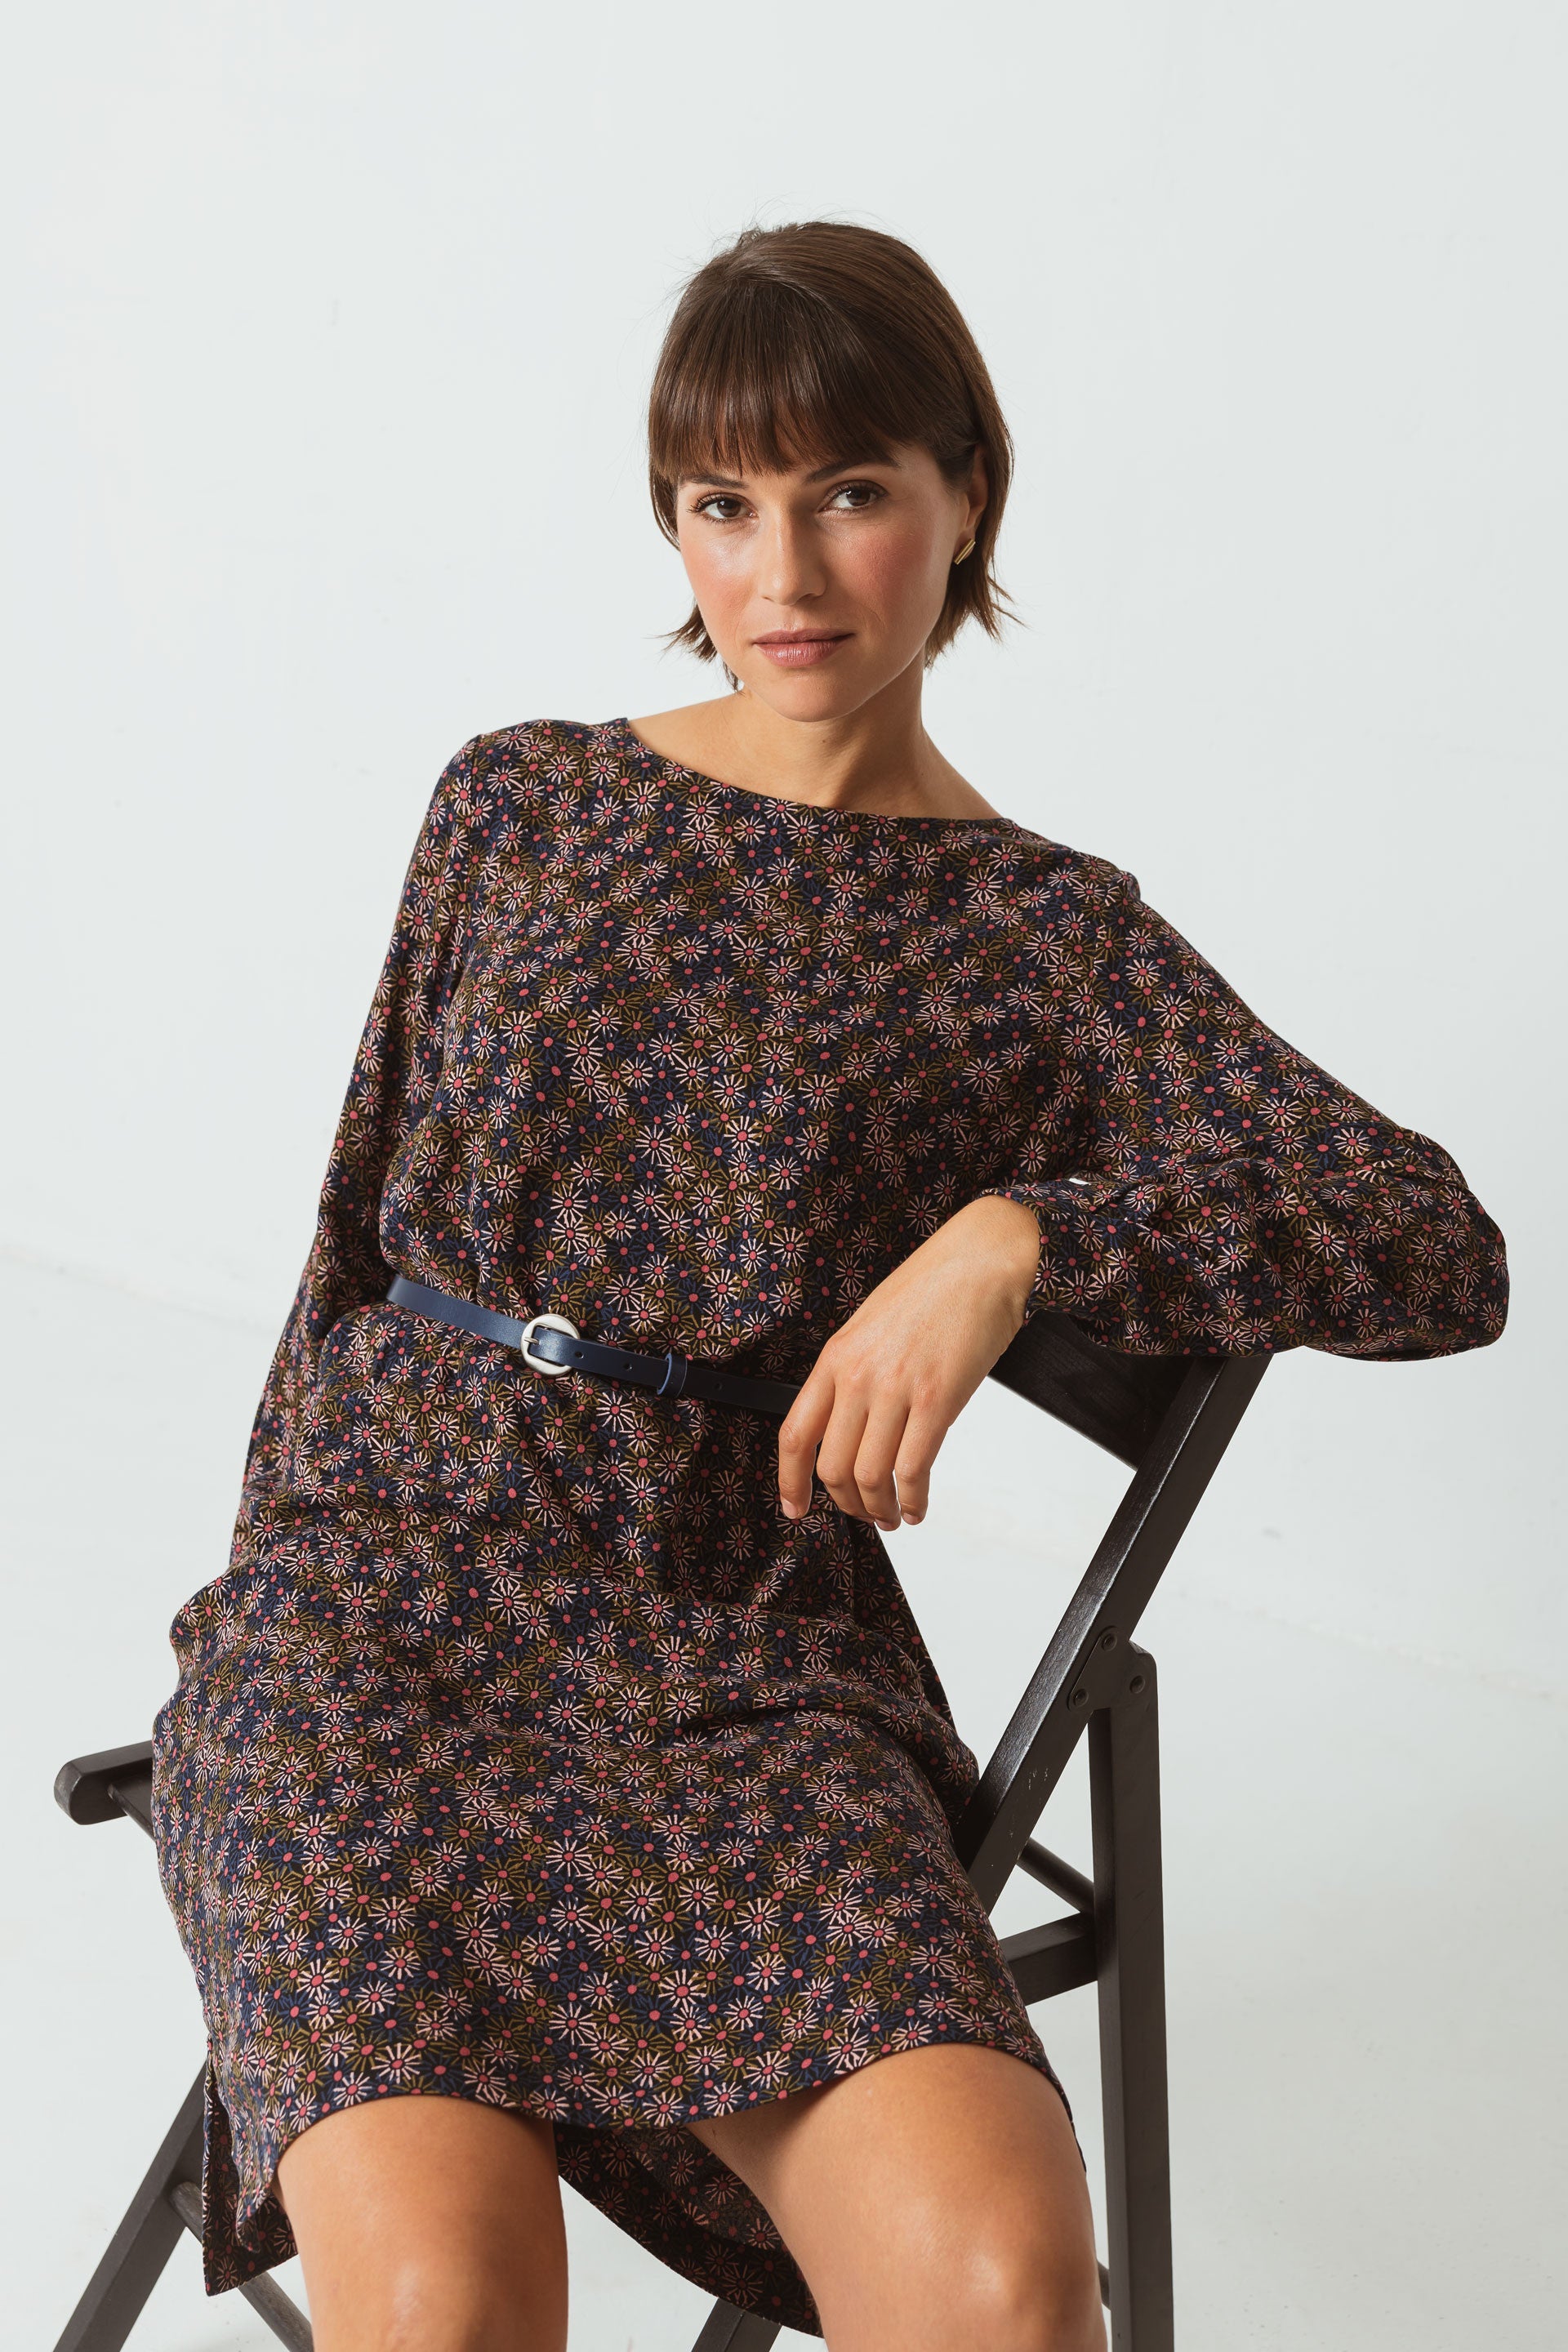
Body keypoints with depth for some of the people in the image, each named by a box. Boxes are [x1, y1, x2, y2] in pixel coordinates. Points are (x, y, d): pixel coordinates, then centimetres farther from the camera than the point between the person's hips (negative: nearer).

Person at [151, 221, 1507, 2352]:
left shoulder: (1052, 939, 5)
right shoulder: (520, 804, 12)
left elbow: (1441, 1249, -5)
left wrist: (1019, 1236, -17)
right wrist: (284, 1578, 14)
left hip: (739, 1645, 0)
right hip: (381, 1574, 1)